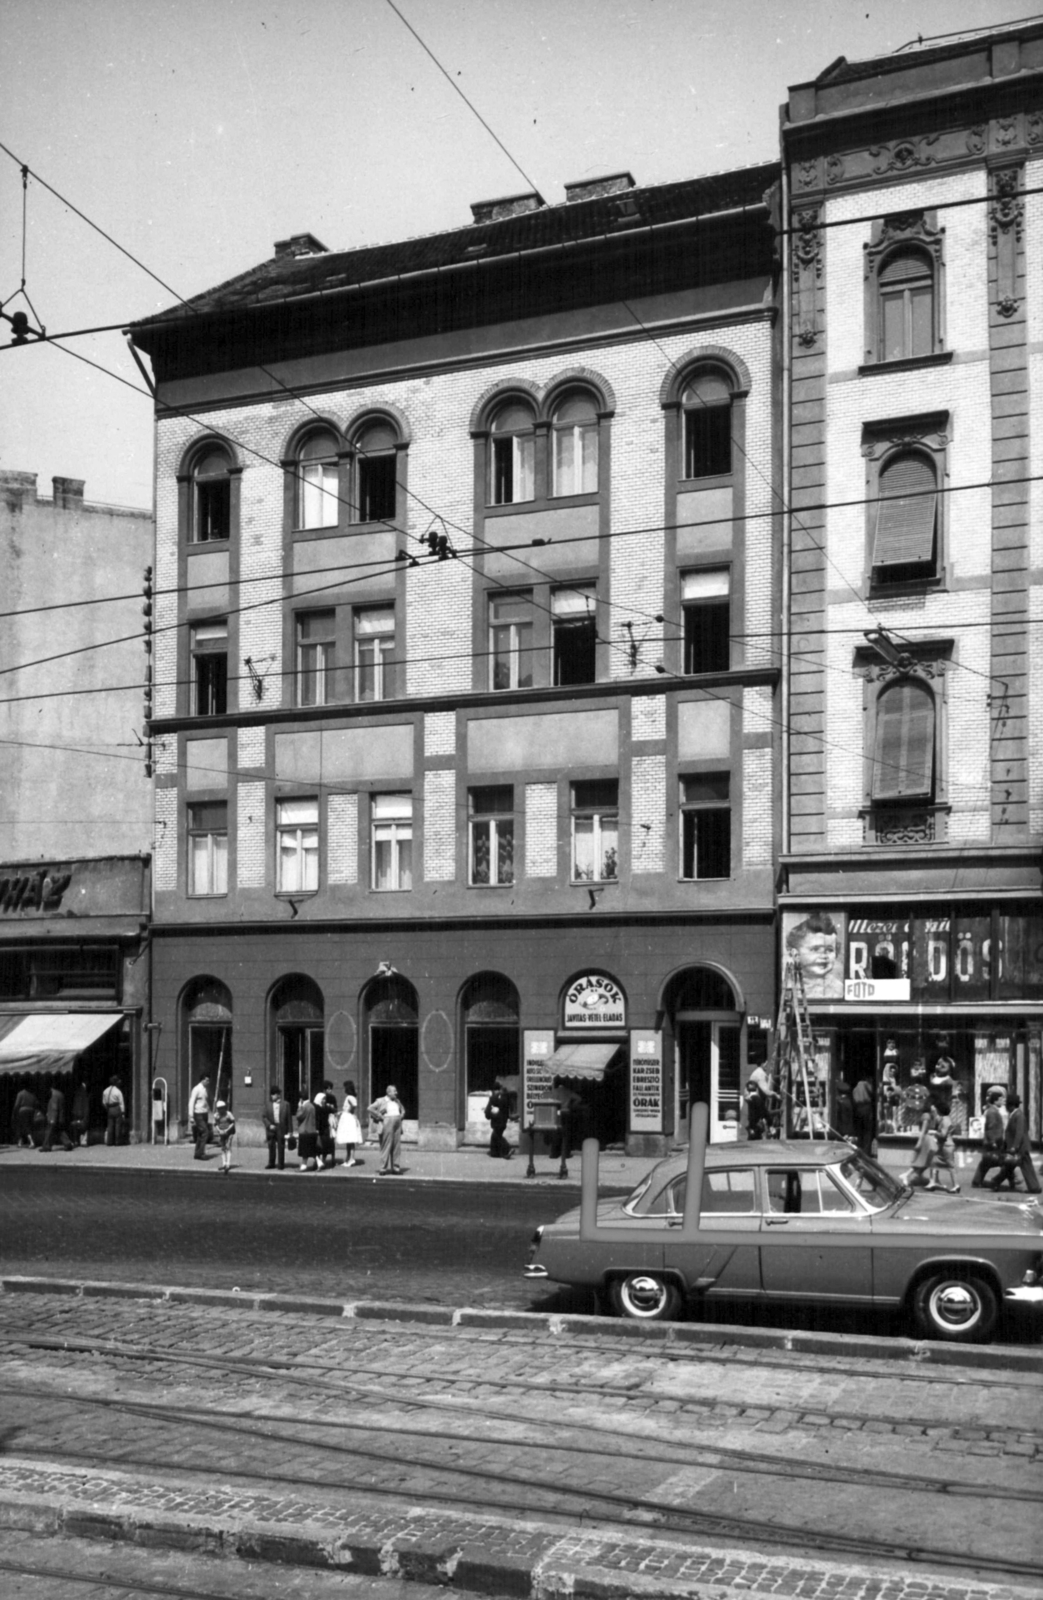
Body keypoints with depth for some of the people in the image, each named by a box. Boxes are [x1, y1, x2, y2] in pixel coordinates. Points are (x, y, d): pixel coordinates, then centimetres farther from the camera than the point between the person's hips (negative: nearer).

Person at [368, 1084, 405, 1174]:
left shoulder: (397, 1101, 15)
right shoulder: (381, 1101, -2)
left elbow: (403, 1109, 32)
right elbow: (370, 1109, -8)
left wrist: (401, 1116, 12)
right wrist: (380, 1117, -11)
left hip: (397, 1125, 6)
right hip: (387, 1125, -6)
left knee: (397, 1146, 3)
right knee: (386, 1146, -7)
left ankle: (395, 1166, 9)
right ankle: (383, 1168, -5)